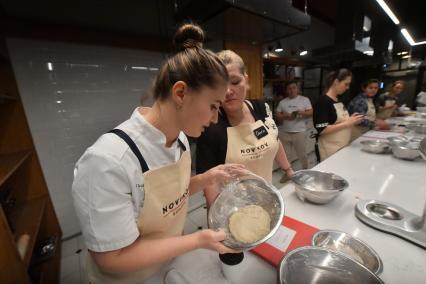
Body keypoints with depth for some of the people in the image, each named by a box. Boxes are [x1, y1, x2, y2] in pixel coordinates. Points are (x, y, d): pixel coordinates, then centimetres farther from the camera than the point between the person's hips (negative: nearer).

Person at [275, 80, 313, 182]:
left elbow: (311, 113, 0)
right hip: (284, 132, 2)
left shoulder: (305, 100, 5)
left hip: (299, 132, -2)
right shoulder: (282, 102, 8)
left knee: (302, 154, 6)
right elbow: (276, 116, 5)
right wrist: (285, 116, -14)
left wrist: (302, 112, -20)